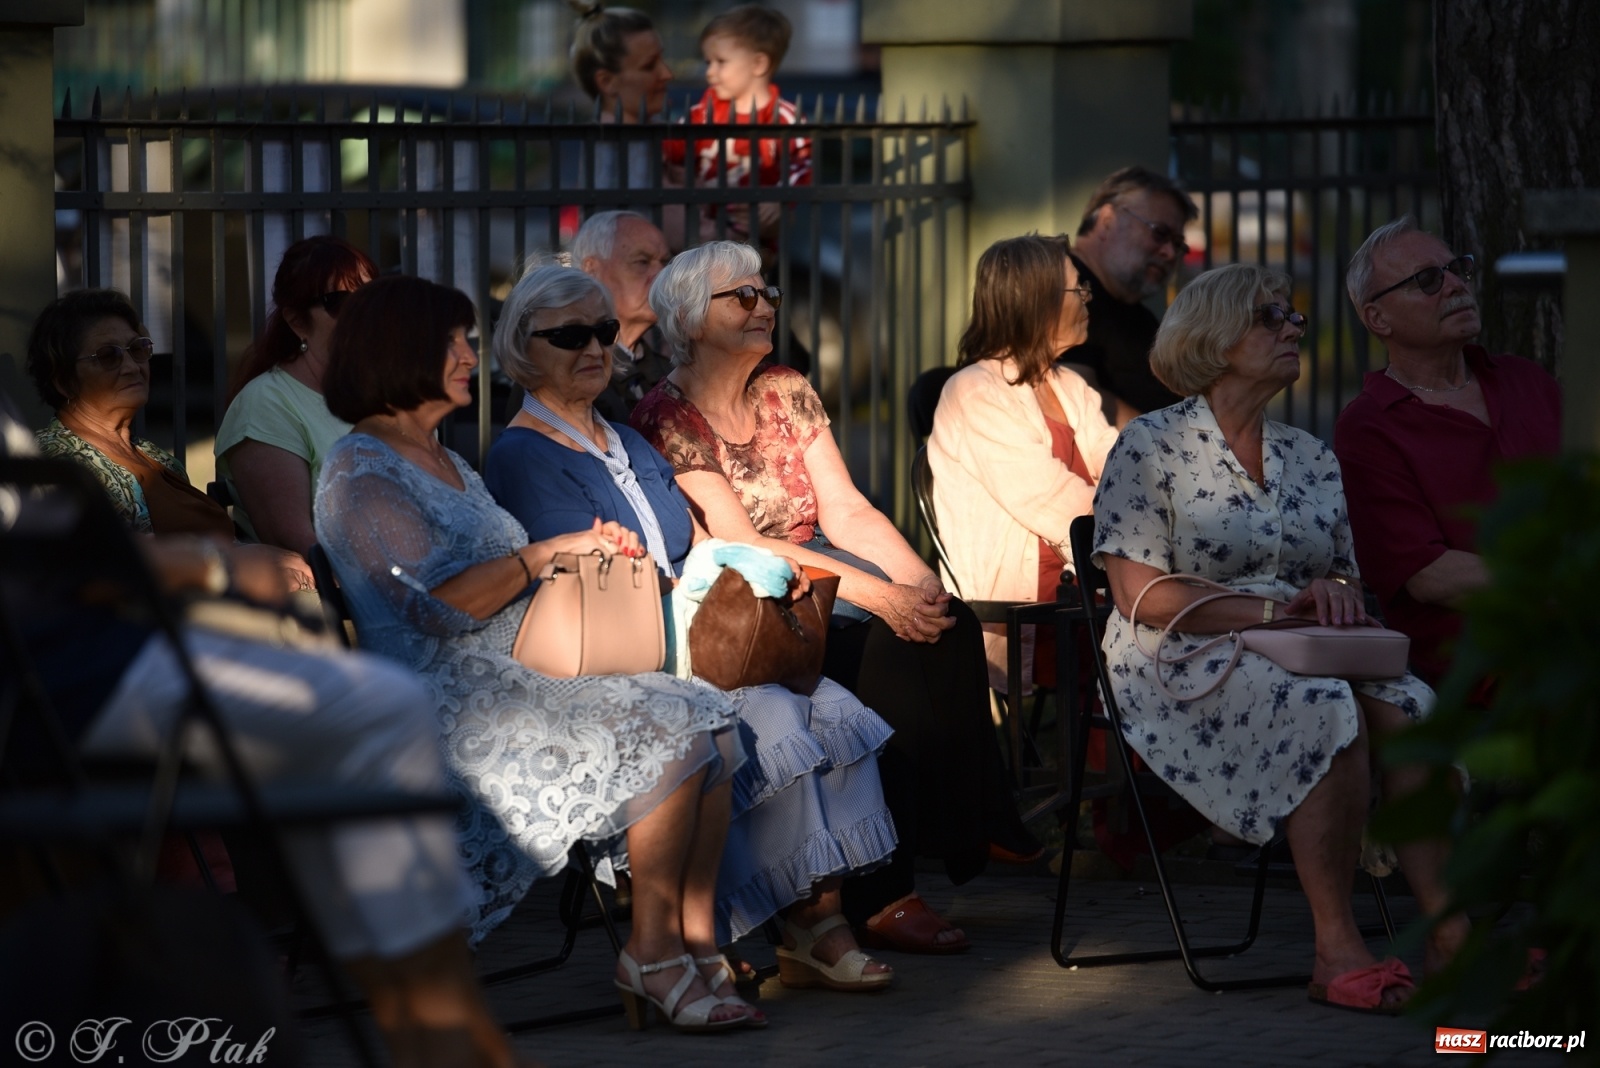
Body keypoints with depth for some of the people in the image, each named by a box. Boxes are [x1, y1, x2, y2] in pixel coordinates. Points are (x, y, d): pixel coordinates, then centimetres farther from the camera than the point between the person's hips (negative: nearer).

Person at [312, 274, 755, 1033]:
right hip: (456, 708, -9)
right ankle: (651, 949, -14)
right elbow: (441, 604, -17)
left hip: (525, 681, 9)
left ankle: (696, 943, -16)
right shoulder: (360, 472, -8)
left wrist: (588, 552, 10)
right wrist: (548, 552, -11)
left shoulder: (447, 464, 23)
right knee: (668, 734, -22)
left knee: (706, 722, -11)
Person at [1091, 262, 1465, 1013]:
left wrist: (1336, 593, -7)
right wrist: (1273, 608, -18)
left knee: (1405, 706, -27)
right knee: (1330, 711, -34)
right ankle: (1336, 949, -32)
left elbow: (1345, 577, 20)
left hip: (1304, 660, 6)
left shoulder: (1311, 459, 18)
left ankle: (1449, 931, -35)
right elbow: (1143, 597, -10)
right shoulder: (1151, 449, -1)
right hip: (1182, 669, -5)